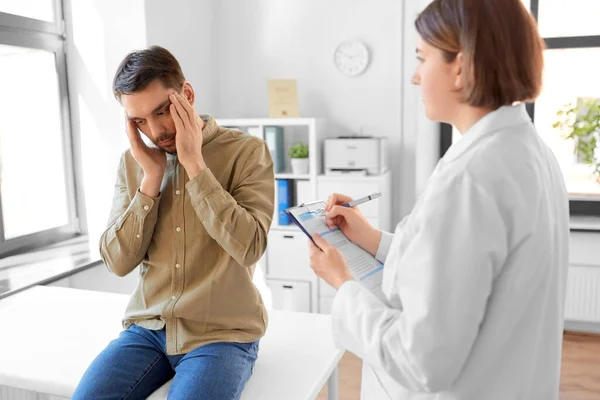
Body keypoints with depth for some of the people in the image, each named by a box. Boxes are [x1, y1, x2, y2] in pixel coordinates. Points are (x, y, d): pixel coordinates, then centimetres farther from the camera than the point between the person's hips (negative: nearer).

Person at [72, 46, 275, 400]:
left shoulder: (248, 152, -6)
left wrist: (194, 164, -17)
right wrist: (151, 177, -9)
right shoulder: (133, 162, 5)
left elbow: (250, 247, -18)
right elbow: (118, 262, 0)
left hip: (222, 333, -3)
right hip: (148, 328, 4)